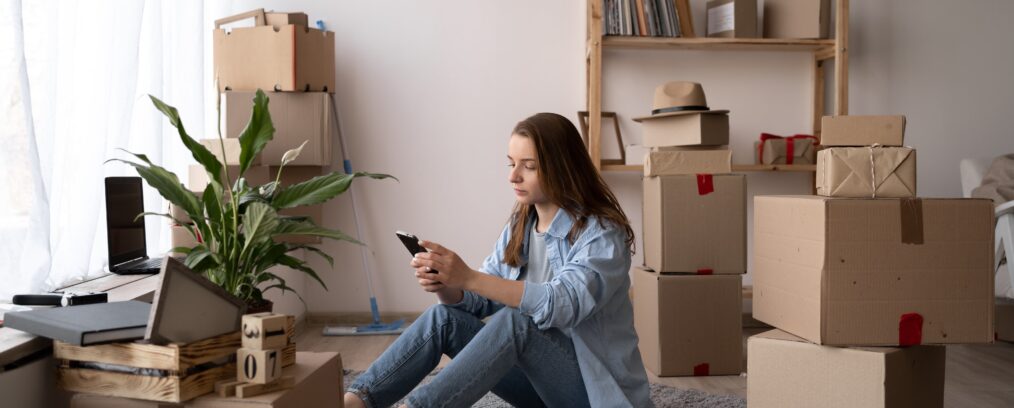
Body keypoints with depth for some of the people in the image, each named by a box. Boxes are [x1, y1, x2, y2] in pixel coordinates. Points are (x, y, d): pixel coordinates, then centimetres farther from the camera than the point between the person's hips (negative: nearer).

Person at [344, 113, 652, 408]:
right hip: (539, 377, 6)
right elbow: (480, 302, 5)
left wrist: (470, 278, -36)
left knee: (515, 321, -32)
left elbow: (564, 305, -30)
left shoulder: (602, 233, -15)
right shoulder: (520, 227, 7)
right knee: (444, 317, -11)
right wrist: (444, 286, -19)